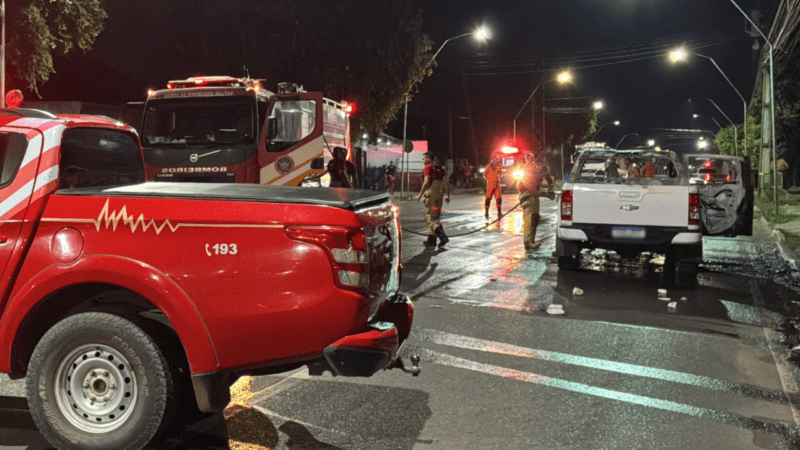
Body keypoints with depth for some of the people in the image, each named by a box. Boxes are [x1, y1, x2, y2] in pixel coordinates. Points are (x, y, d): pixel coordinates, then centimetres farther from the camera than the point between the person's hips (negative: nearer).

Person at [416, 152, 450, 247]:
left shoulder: (428, 168, -6)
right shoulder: (440, 169, 15)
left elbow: (426, 182, -15)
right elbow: (446, 183, 11)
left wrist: (420, 195, -11)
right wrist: (447, 195, 14)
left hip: (430, 194, -7)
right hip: (439, 194, 7)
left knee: (431, 218, -7)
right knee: (434, 217, 14)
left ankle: (443, 236, -23)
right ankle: (431, 240, 17)